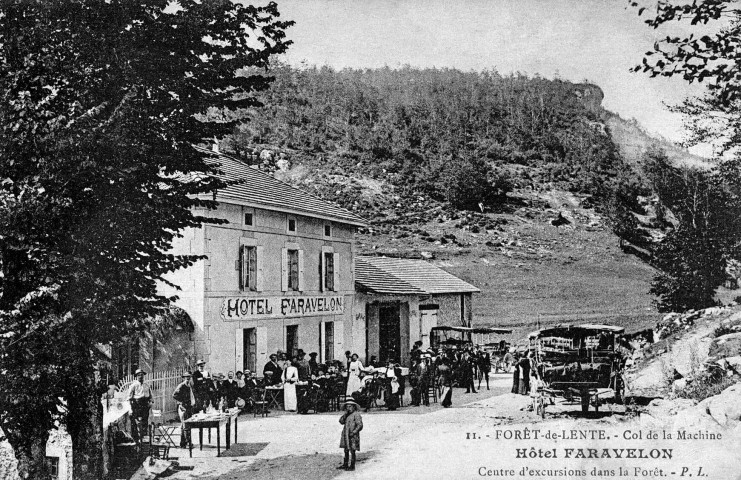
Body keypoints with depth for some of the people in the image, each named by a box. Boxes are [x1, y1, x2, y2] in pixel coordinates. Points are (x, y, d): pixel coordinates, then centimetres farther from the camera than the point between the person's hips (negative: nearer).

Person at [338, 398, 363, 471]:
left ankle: (352, 466, 4)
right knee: (346, 451, 14)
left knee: (352, 451, -2)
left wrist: (353, 432, -21)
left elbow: (360, 425, -15)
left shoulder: (356, 414, -10)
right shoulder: (347, 415, 14)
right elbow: (341, 421, 4)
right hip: (346, 436, 8)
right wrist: (345, 414, -7)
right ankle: (345, 465, 22)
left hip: (353, 436, -8)